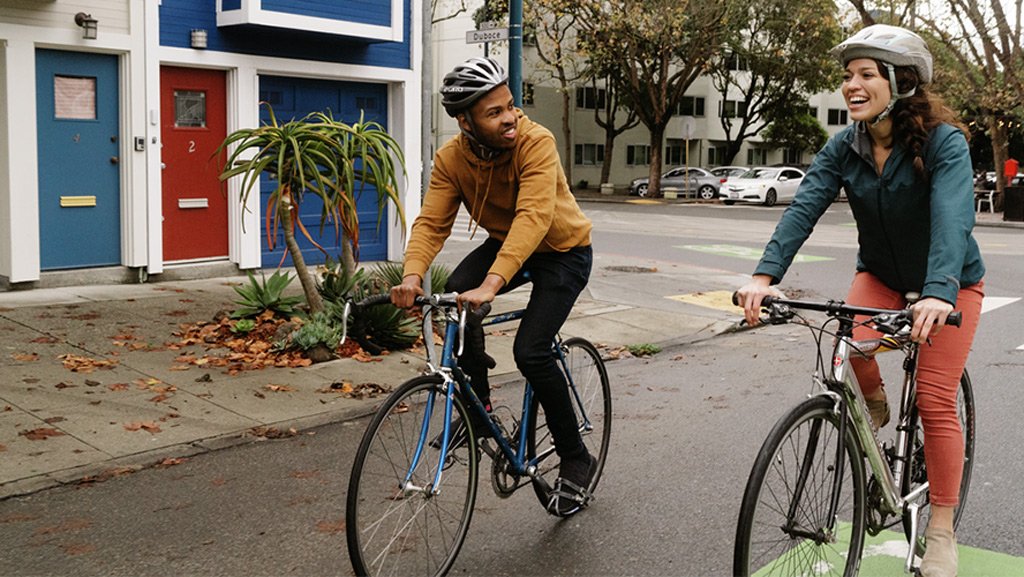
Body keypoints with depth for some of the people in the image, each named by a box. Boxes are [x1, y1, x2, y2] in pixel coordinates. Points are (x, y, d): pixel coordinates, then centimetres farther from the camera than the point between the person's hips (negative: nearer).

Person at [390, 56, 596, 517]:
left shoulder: (536, 142, -30)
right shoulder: (452, 158, -15)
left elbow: (534, 217, -42)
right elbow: (431, 222, -20)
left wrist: (493, 283, -54)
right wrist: (412, 276, -40)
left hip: (562, 250, -5)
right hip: (504, 242, 5)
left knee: (530, 351, -19)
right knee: (456, 296, -24)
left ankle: (576, 460, 1)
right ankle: (477, 407, -3)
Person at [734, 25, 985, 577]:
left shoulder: (943, 141, -25)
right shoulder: (843, 147, -12)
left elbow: (951, 217, -40)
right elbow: (804, 207, -24)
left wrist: (938, 294, -57)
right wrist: (765, 276, -39)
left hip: (951, 281, -3)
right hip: (880, 274, 3)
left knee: (935, 402, -9)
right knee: (850, 352, -25)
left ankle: (941, 530, 7)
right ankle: (873, 402, 12)